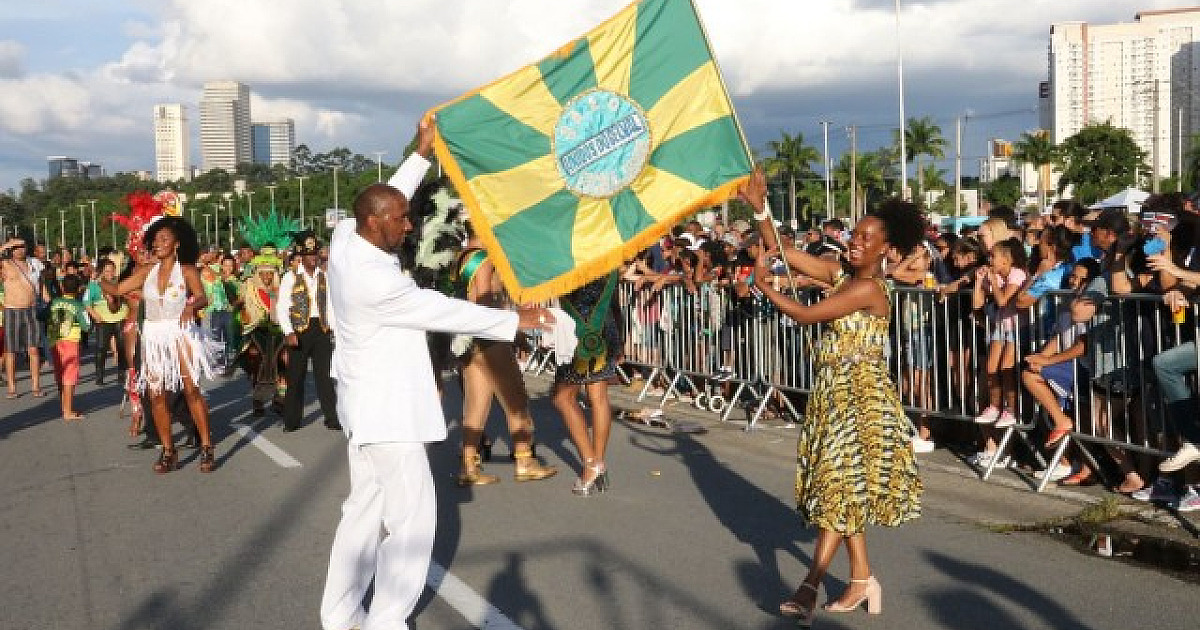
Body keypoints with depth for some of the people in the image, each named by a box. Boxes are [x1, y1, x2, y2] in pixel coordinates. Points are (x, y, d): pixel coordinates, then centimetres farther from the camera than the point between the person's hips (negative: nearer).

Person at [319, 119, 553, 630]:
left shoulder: (345, 240, -2)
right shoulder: (374, 278, -26)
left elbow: (383, 202, 17)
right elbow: (443, 311, -20)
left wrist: (421, 155, 16)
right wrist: (515, 321, -10)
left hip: (368, 401, 10)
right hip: (385, 409, -10)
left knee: (366, 508, 16)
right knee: (411, 515, -2)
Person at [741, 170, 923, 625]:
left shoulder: (869, 287, -17)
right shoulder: (841, 273, 7)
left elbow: (805, 315, -17)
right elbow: (783, 253, 5)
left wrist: (763, 286, -6)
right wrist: (759, 209, -5)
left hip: (859, 395, -9)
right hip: (834, 391, 9)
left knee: (842, 486, -6)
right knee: (841, 487, 13)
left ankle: (810, 586, -4)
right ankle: (862, 580, 24)